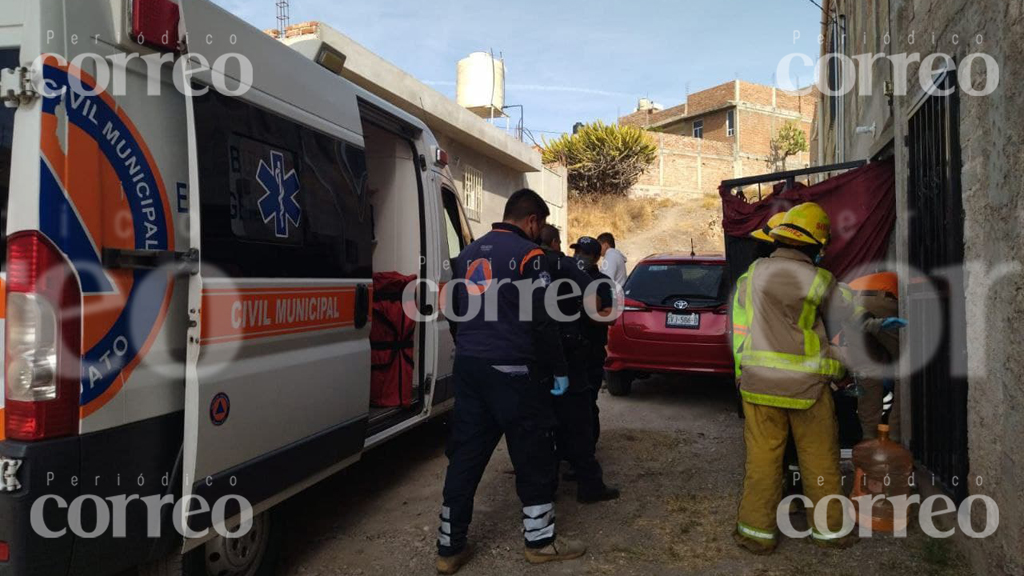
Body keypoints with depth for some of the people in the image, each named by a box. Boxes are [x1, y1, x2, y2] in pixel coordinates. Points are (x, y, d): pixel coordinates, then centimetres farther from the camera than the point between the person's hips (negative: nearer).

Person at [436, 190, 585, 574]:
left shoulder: (468, 254, 14)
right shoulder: (527, 254, -9)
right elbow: (541, 321, -12)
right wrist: (558, 369, -2)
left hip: (468, 367, 7)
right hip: (511, 370, -7)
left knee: (464, 457, 11)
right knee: (533, 455, 8)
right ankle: (540, 540, 20)